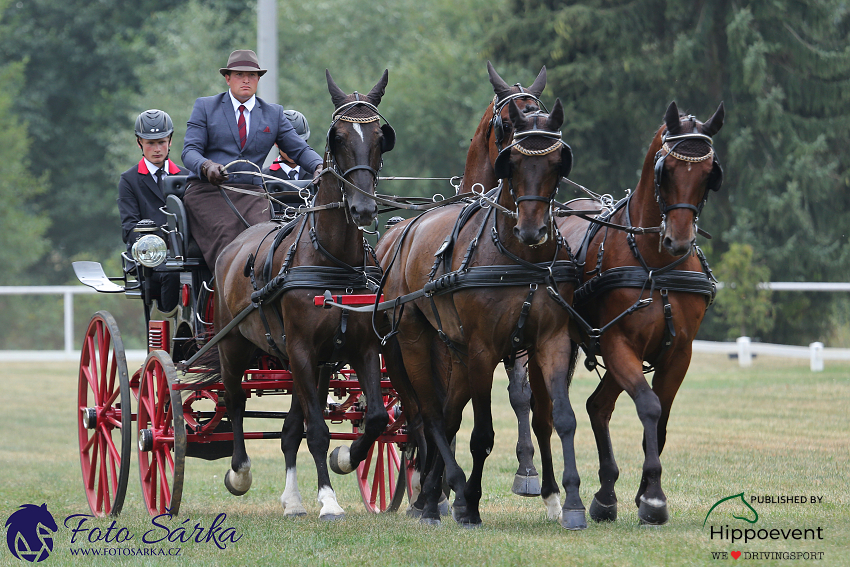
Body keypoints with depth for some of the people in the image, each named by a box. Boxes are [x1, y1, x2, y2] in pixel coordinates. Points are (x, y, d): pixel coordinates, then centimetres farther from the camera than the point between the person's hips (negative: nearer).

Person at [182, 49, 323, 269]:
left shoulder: (274, 113, 17)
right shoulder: (205, 107, 11)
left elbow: (299, 149, 14)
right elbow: (190, 150, 1)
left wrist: (319, 167, -10)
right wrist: (206, 166, -23)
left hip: (250, 193, 2)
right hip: (207, 191, -2)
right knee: (227, 232, -31)